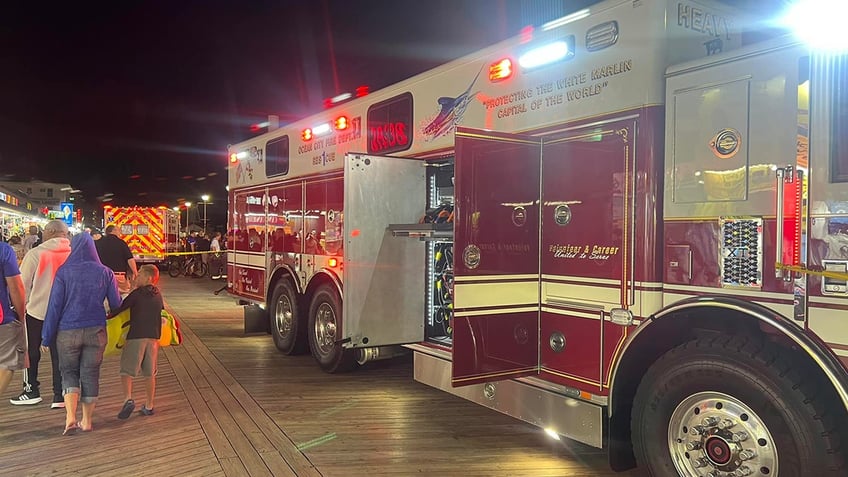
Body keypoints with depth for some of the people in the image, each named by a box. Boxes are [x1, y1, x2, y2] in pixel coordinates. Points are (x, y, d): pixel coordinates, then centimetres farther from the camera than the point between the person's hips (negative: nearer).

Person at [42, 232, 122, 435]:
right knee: (90, 374, 11)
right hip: (96, 331, 1)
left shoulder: (64, 272, -7)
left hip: (68, 331, -1)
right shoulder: (105, 273, -2)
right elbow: (116, 304, 2)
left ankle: (70, 417, -3)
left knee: (69, 372, 14)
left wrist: (46, 337, 0)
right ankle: (87, 420, 19)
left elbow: (55, 306, -6)